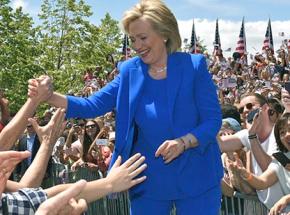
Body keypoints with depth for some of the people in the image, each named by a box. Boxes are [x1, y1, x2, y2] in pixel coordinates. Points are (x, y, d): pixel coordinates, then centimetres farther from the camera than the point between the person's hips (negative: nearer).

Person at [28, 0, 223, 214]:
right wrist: (49, 95, -16)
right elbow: (93, 106, -1)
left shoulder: (194, 66, -9)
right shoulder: (130, 71, 1)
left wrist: (183, 142, -26)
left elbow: (213, 120, -8)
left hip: (196, 180, -2)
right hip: (150, 181, 3)